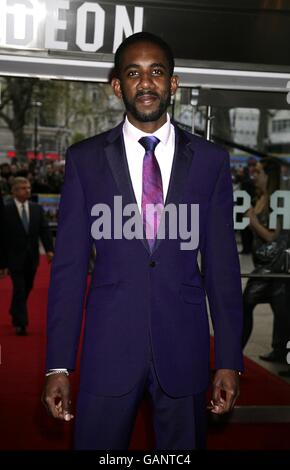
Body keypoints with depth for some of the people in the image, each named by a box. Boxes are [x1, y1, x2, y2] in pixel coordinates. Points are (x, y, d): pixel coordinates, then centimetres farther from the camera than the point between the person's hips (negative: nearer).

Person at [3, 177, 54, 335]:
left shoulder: (37, 208, 6)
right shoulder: (6, 210, -7)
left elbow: (44, 230, 1)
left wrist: (49, 249, -12)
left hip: (32, 257, 4)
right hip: (15, 257, -4)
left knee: (27, 288, 14)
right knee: (19, 289, -7)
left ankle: (15, 315, 36)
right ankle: (21, 324, -4)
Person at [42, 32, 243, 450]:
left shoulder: (210, 160, 3)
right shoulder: (84, 159, 1)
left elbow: (222, 263, 3)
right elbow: (69, 265, 0)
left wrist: (229, 361, 0)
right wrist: (58, 365, -3)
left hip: (184, 350, 1)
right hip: (108, 349, 0)